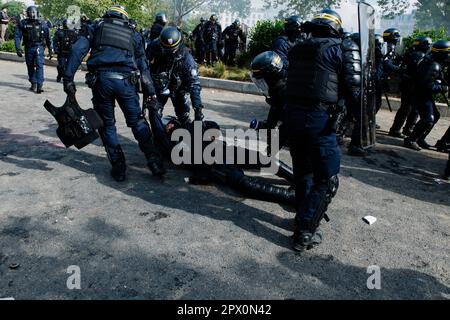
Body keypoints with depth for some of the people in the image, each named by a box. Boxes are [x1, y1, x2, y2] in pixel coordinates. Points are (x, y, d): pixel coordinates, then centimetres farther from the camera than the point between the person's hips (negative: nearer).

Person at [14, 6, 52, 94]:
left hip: (39, 47, -2)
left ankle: (39, 85, -20)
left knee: (39, 65, -16)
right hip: (28, 48, 2)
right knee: (30, 67, 12)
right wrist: (18, 48, -10)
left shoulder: (42, 24, 1)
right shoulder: (22, 24, 1)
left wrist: (50, 49, 12)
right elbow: (17, 36, 0)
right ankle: (33, 84, 26)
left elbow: (47, 37, 10)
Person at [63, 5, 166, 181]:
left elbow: (77, 50, 6)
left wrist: (68, 77, 3)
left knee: (107, 125, 13)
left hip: (101, 80, 0)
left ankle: (119, 169, 14)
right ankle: (155, 163, 8)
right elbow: (143, 65, 19)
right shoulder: (133, 34, 24)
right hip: (125, 81, 1)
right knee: (138, 122, 12)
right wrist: (150, 91, 19)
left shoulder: (96, 27, 21)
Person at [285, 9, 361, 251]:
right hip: (319, 119, -6)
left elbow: (293, 82, 12)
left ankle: (304, 215, 37)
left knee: (303, 171, 22)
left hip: (292, 115, 6)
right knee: (327, 181, 5)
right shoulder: (342, 49, -3)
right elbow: (354, 91, -6)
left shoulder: (297, 49, 12)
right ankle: (305, 233, 6)